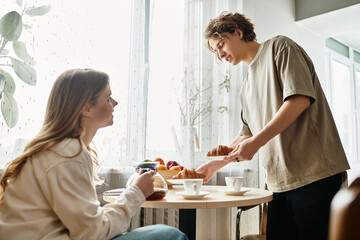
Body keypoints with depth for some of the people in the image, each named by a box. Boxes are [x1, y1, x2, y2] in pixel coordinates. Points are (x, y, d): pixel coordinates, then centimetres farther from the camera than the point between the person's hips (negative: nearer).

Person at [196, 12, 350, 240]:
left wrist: (257, 141, -16)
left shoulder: (279, 46, 1)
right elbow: (247, 134, 22)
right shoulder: (247, 87, 22)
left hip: (314, 172, -7)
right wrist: (214, 165, 15)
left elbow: (300, 99, -13)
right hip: (280, 181, 7)